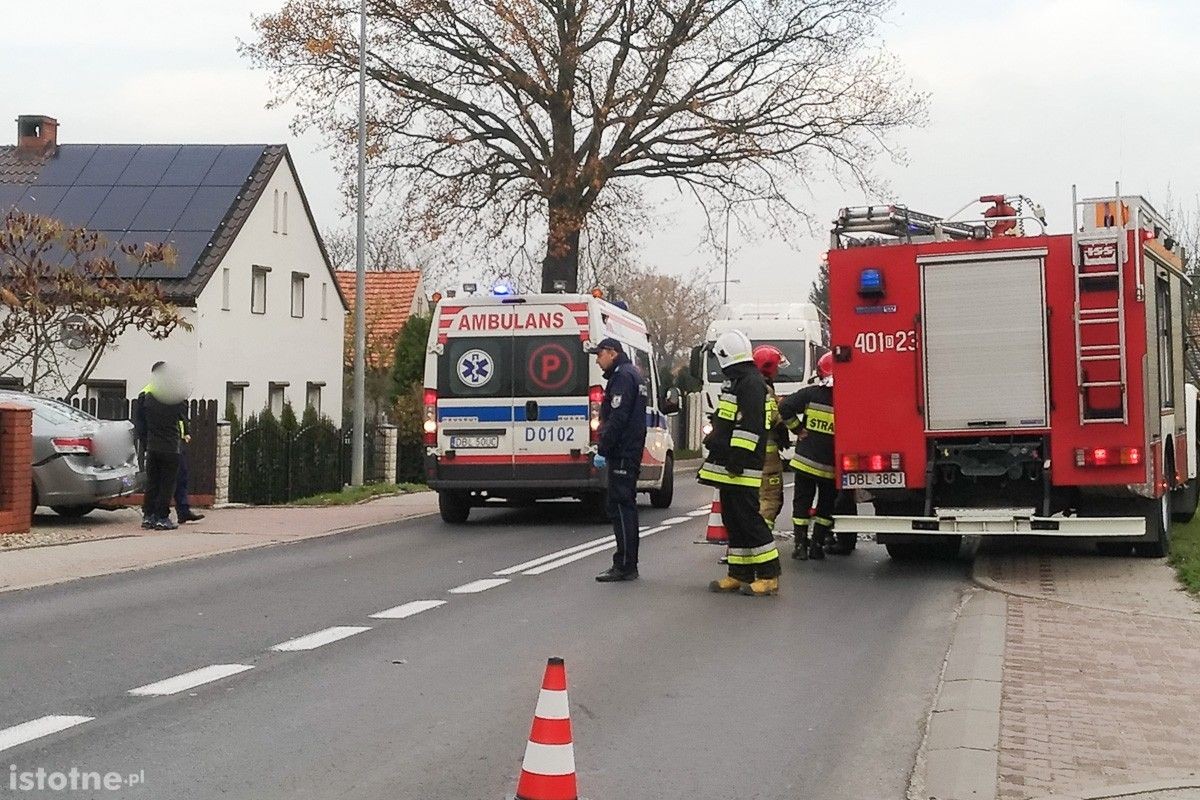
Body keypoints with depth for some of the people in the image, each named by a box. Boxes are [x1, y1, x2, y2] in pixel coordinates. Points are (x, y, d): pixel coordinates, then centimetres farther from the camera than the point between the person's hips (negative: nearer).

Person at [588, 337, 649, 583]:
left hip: (622, 453, -11)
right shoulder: (634, 374, 20)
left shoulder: (623, 376, -13)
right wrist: (606, 449, 22)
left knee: (620, 507, -9)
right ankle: (628, 565, 19)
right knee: (626, 507, 14)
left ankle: (625, 565, -9)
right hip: (631, 451, 11)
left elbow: (617, 418, -21)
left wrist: (602, 450, -20)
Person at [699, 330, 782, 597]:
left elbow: (749, 425, -21)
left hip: (742, 469, -11)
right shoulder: (736, 381, 19)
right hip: (728, 468, 11)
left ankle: (769, 576, -7)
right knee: (733, 522, 11)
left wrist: (737, 460, -23)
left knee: (749, 520, -9)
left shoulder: (751, 382, -14)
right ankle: (740, 574, 16)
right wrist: (715, 446, 28)